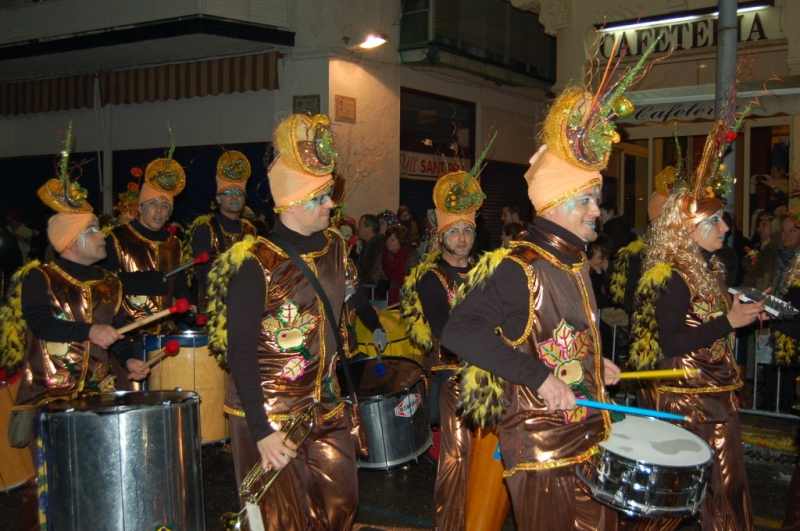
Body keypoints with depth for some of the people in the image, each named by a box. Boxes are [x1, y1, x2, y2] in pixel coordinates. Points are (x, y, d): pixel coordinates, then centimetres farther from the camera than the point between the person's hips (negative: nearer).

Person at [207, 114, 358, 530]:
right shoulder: (256, 264, -17)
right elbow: (240, 353, -18)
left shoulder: (334, 247, 4)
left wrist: (345, 390, 15)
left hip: (327, 409, 7)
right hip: (271, 414, -6)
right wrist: (261, 431, -22)